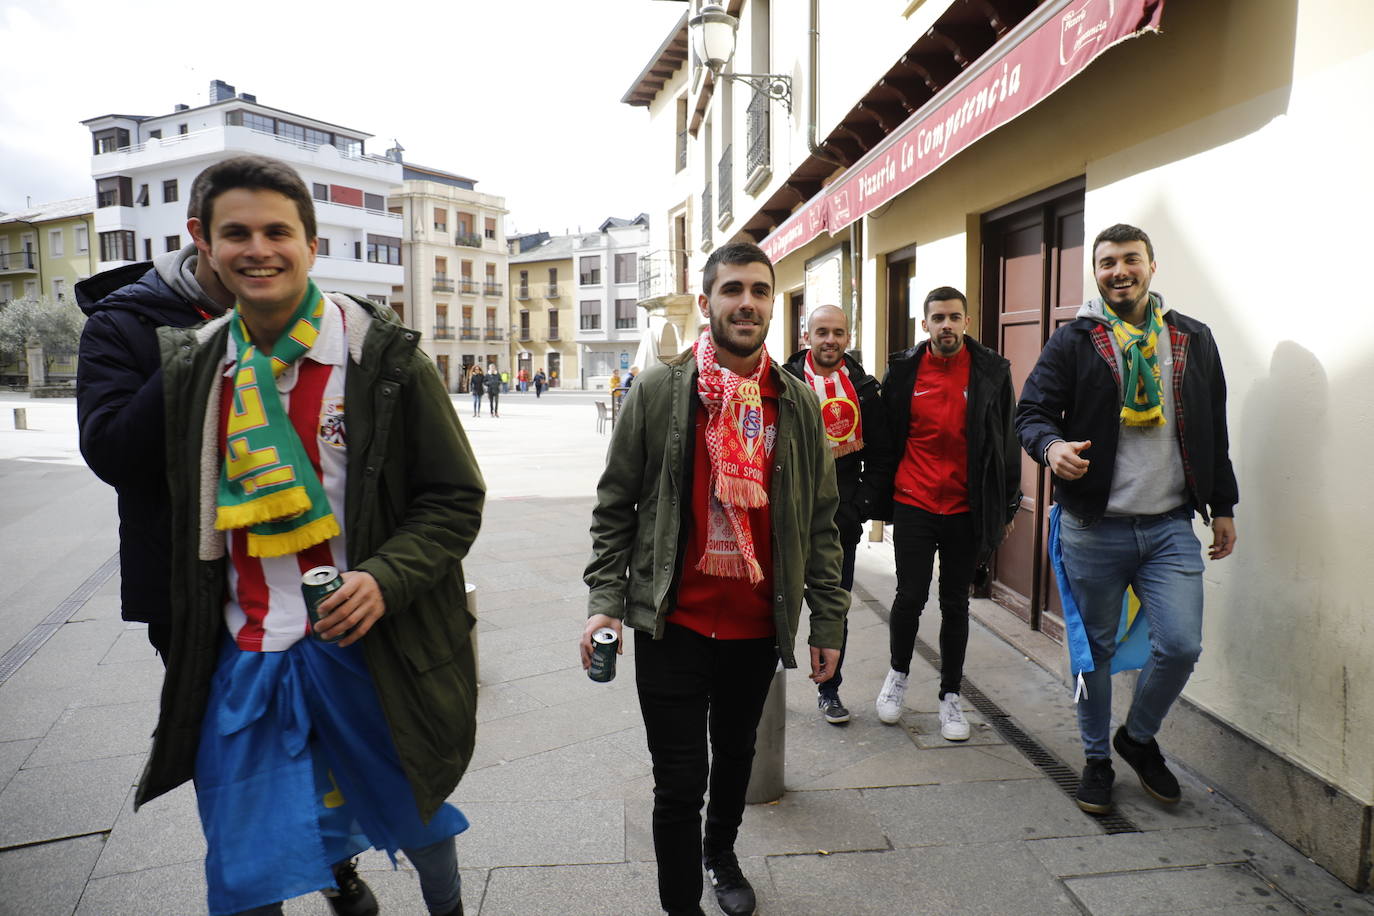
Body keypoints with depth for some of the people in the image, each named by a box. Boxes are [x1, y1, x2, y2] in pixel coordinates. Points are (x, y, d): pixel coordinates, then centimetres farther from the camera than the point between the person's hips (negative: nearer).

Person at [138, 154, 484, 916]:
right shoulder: (193, 367, 3)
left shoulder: (384, 358, -11)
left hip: (368, 647, -3)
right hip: (243, 660, 3)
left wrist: (386, 578, -25)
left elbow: (456, 498, -9)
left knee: (416, 822, 20)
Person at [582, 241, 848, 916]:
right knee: (680, 780, 3)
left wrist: (828, 623, 4)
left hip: (758, 627, 3)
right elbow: (615, 505, -3)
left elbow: (819, 522, 5)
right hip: (674, 625, -3)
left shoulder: (797, 403, 1)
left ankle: (722, 852, 51)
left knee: (736, 754, 24)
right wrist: (606, 599, -12)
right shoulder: (659, 390, -6)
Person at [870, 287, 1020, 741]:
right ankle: (898, 673, 31)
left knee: (955, 604, 10)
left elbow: (1007, 444, 5)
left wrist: (1007, 508, 5)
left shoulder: (992, 372, -1)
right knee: (910, 597, 4)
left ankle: (951, 696, 25)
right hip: (913, 505, 0)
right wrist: (881, 499, 5)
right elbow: (886, 438, 5)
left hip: (967, 511, 1)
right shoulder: (903, 371, -2)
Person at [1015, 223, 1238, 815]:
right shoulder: (1074, 342, 0)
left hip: (1170, 527, 2)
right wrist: (1051, 445, -27)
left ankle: (1139, 737, 24)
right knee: (1095, 650, 8)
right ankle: (1096, 759, 29)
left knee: (1181, 645, -6)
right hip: (1092, 528, -2)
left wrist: (1222, 506, 15)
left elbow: (1213, 431, 16)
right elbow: (1031, 411, -5)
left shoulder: (1194, 341, 10)